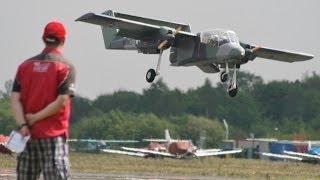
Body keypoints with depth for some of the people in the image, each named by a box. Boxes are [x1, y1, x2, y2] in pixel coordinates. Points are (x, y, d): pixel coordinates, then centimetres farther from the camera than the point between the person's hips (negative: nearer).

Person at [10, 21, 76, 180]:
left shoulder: (25, 65, 10)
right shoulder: (66, 67, -4)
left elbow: (15, 99, 1)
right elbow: (62, 101, -14)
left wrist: (22, 125, -7)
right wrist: (36, 118, -7)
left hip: (27, 133, 5)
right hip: (53, 135, -5)